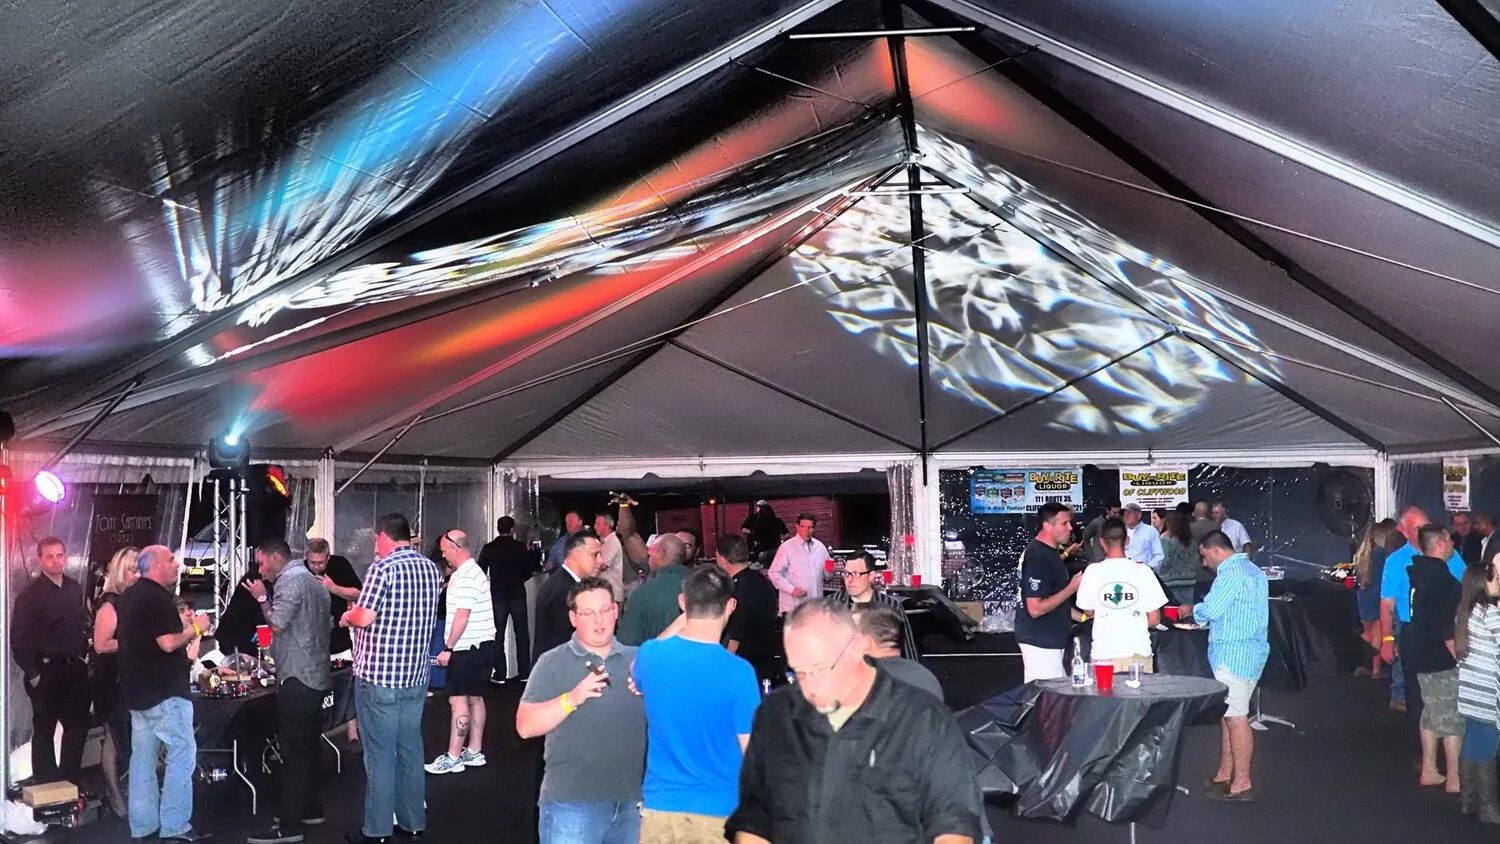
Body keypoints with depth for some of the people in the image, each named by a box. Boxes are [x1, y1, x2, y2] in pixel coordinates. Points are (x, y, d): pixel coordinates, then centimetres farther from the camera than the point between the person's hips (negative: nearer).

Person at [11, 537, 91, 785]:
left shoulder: (75, 588, 7)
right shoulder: (30, 595, -11)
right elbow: (18, 640, -12)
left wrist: (84, 656, 8)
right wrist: (33, 674, -13)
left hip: (75, 670, 6)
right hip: (47, 673, -5)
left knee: (78, 726, 10)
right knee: (44, 731, 6)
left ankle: (70, 781, 24)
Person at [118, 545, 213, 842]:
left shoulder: (129, 596, 14)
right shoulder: (158, 598, -17)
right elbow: (169, 643, -23)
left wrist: (182, 626, 21)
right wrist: (195, 628, -8)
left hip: (138, 689, 10)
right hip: (164, 691, -10)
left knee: (143, 757, 11)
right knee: (182, 753, -6)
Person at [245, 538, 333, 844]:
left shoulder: (290, 580, -12)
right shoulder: (312, 581, 19)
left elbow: (277, 624, -19)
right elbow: (327, 626, 23)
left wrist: (262, 597, -5)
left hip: (297, 678, -10)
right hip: (316, 676, 10)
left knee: (293, 751, -8)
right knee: (308, 747, 16)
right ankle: (310, 808, 23)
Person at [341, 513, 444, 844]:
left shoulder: (384, 568, -15)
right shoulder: (431, 569, 7)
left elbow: (364, 617, -20)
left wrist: (348, 616, 3)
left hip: (378, 676, -7)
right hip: (416, 674, 7)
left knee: (380, 754, 1)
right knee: (410, 749, 14)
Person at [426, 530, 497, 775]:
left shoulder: (466, 577, -17)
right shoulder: (471, 572, 16)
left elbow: (462, 617, -22)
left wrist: (448, 648, -19)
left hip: (468, 649, -11)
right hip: (480, 646, 11)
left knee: (458, 700, -8)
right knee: (475, 698, 13)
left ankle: (453, 758, -6)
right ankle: (474, 752, 20)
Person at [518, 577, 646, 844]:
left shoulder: (638, 659, 8)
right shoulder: (553, 663, -1)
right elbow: (525, 726, -9)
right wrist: (573, 698, -22)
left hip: (631, 801, 4)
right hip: (571, 803, -4)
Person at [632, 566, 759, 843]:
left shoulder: (650, 656, -6)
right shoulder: (738, 672, -18)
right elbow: (752, 750, -12)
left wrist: (682, 621, 19)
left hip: (659, 808, 3)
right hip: (718, 812, -3)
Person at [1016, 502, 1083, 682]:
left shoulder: (1049, 552, 11)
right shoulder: (1037, 557, -20)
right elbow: (1036, 608, -24)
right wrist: (1072, 587, -19)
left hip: (1051, 639, 10)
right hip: (1040, 641, -10)